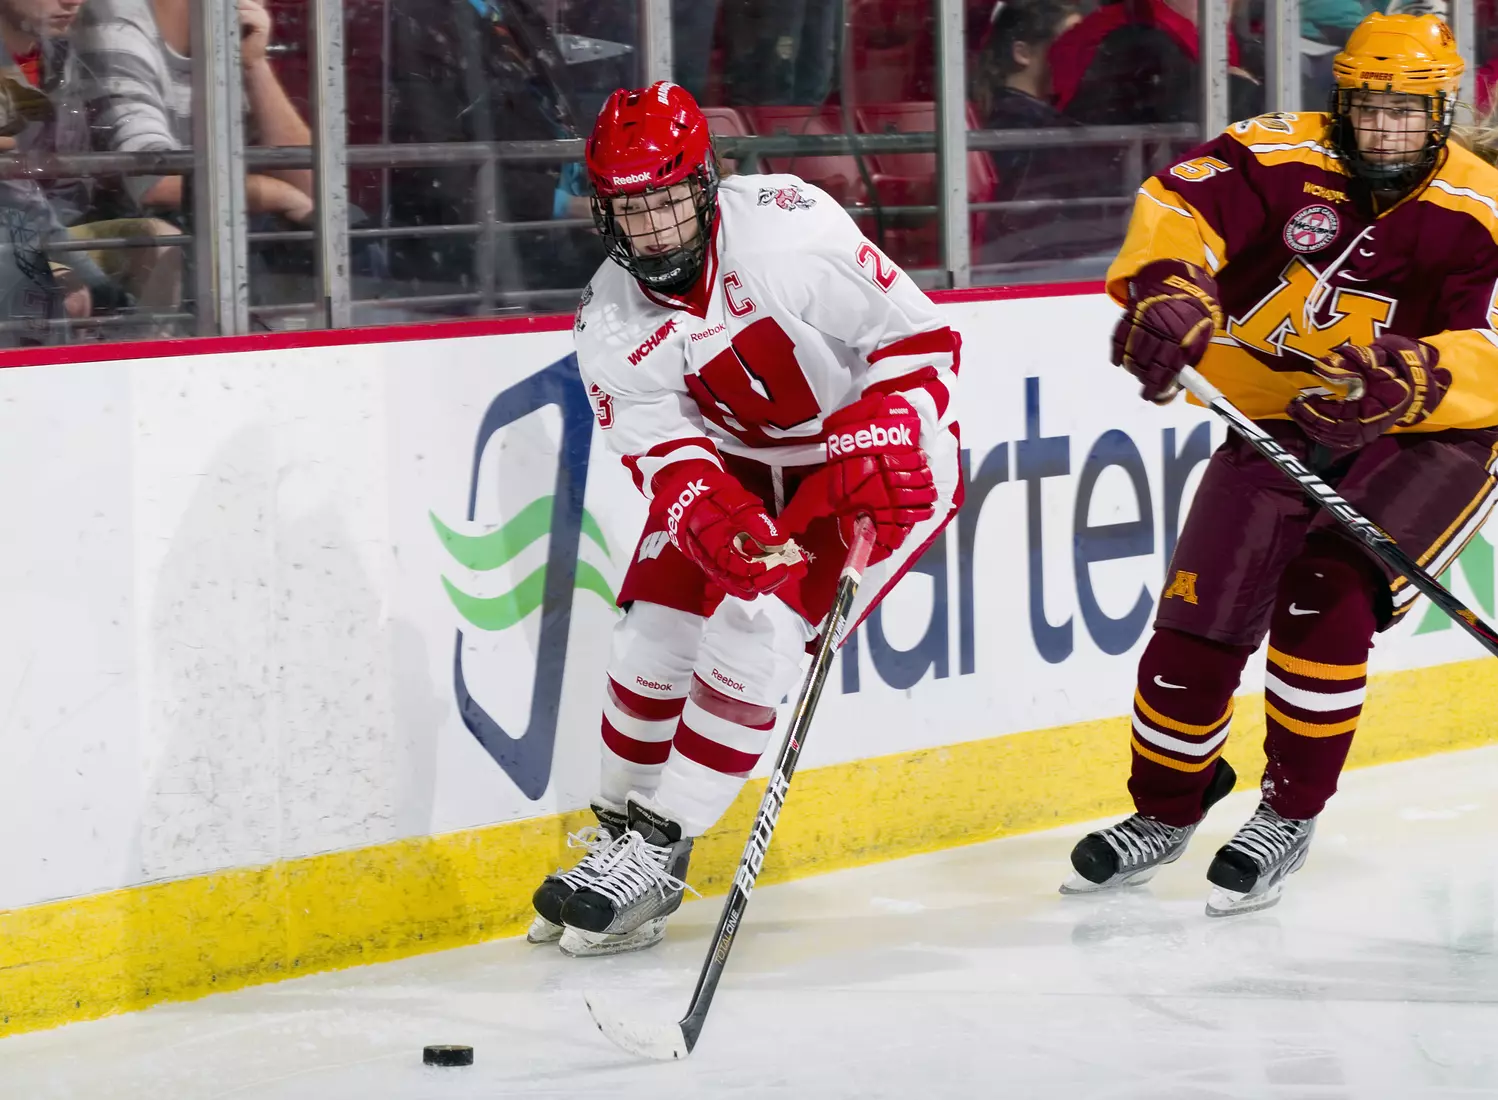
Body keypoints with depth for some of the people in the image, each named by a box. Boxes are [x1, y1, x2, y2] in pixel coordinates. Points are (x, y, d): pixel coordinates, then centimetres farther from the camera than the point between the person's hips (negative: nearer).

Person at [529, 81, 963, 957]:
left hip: (881, 458, -5)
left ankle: (659, 850, -11)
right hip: (741, 464, 5)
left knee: (753, 630, -20)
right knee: (653, 633, -4)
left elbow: (917, 335, -20)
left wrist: (878, 451, -29)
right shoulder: (611, 324, -11)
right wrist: (712, 519, -39)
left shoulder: (788, 228, -26)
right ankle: (619, 832, 19)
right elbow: (667, 456, -18)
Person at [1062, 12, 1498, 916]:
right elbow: (1178, 204, -22)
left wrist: (1408, 378, -47)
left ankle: (1291, 814, -4)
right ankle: (1165, 814, 22)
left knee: (1326, 594, -23)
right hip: (1280, 426, 3)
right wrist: (1166, 292, -43)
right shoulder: (1284, 158, -10)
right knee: (1200, 618, -3)